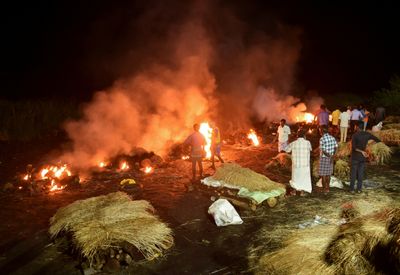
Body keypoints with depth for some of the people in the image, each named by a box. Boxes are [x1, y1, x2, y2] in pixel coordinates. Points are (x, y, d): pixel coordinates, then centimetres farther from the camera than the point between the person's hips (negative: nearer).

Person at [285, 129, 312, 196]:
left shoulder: (293, 143, -8)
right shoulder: (307, 143, -11)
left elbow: (287, 150, 8)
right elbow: (310, 149, 11)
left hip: (296, 164, 1)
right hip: (305, 165, -1)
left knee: (296, 177, 19)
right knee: (304, 178, 14)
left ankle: (294, 191, 26)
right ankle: (302, 192, 18)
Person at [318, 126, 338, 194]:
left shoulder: (322, 139, -18)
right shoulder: (332, 138, 0)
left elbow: (323, 150, -21)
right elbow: (336, 147, 2)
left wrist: (329, 156, -13)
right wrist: (332, 156, 3)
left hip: (324, 158, -6)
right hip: (330, 158, 6)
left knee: (323, 174, 4)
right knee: (328, 174, 16)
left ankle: (325, 189, 9)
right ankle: (327, 188, 24)